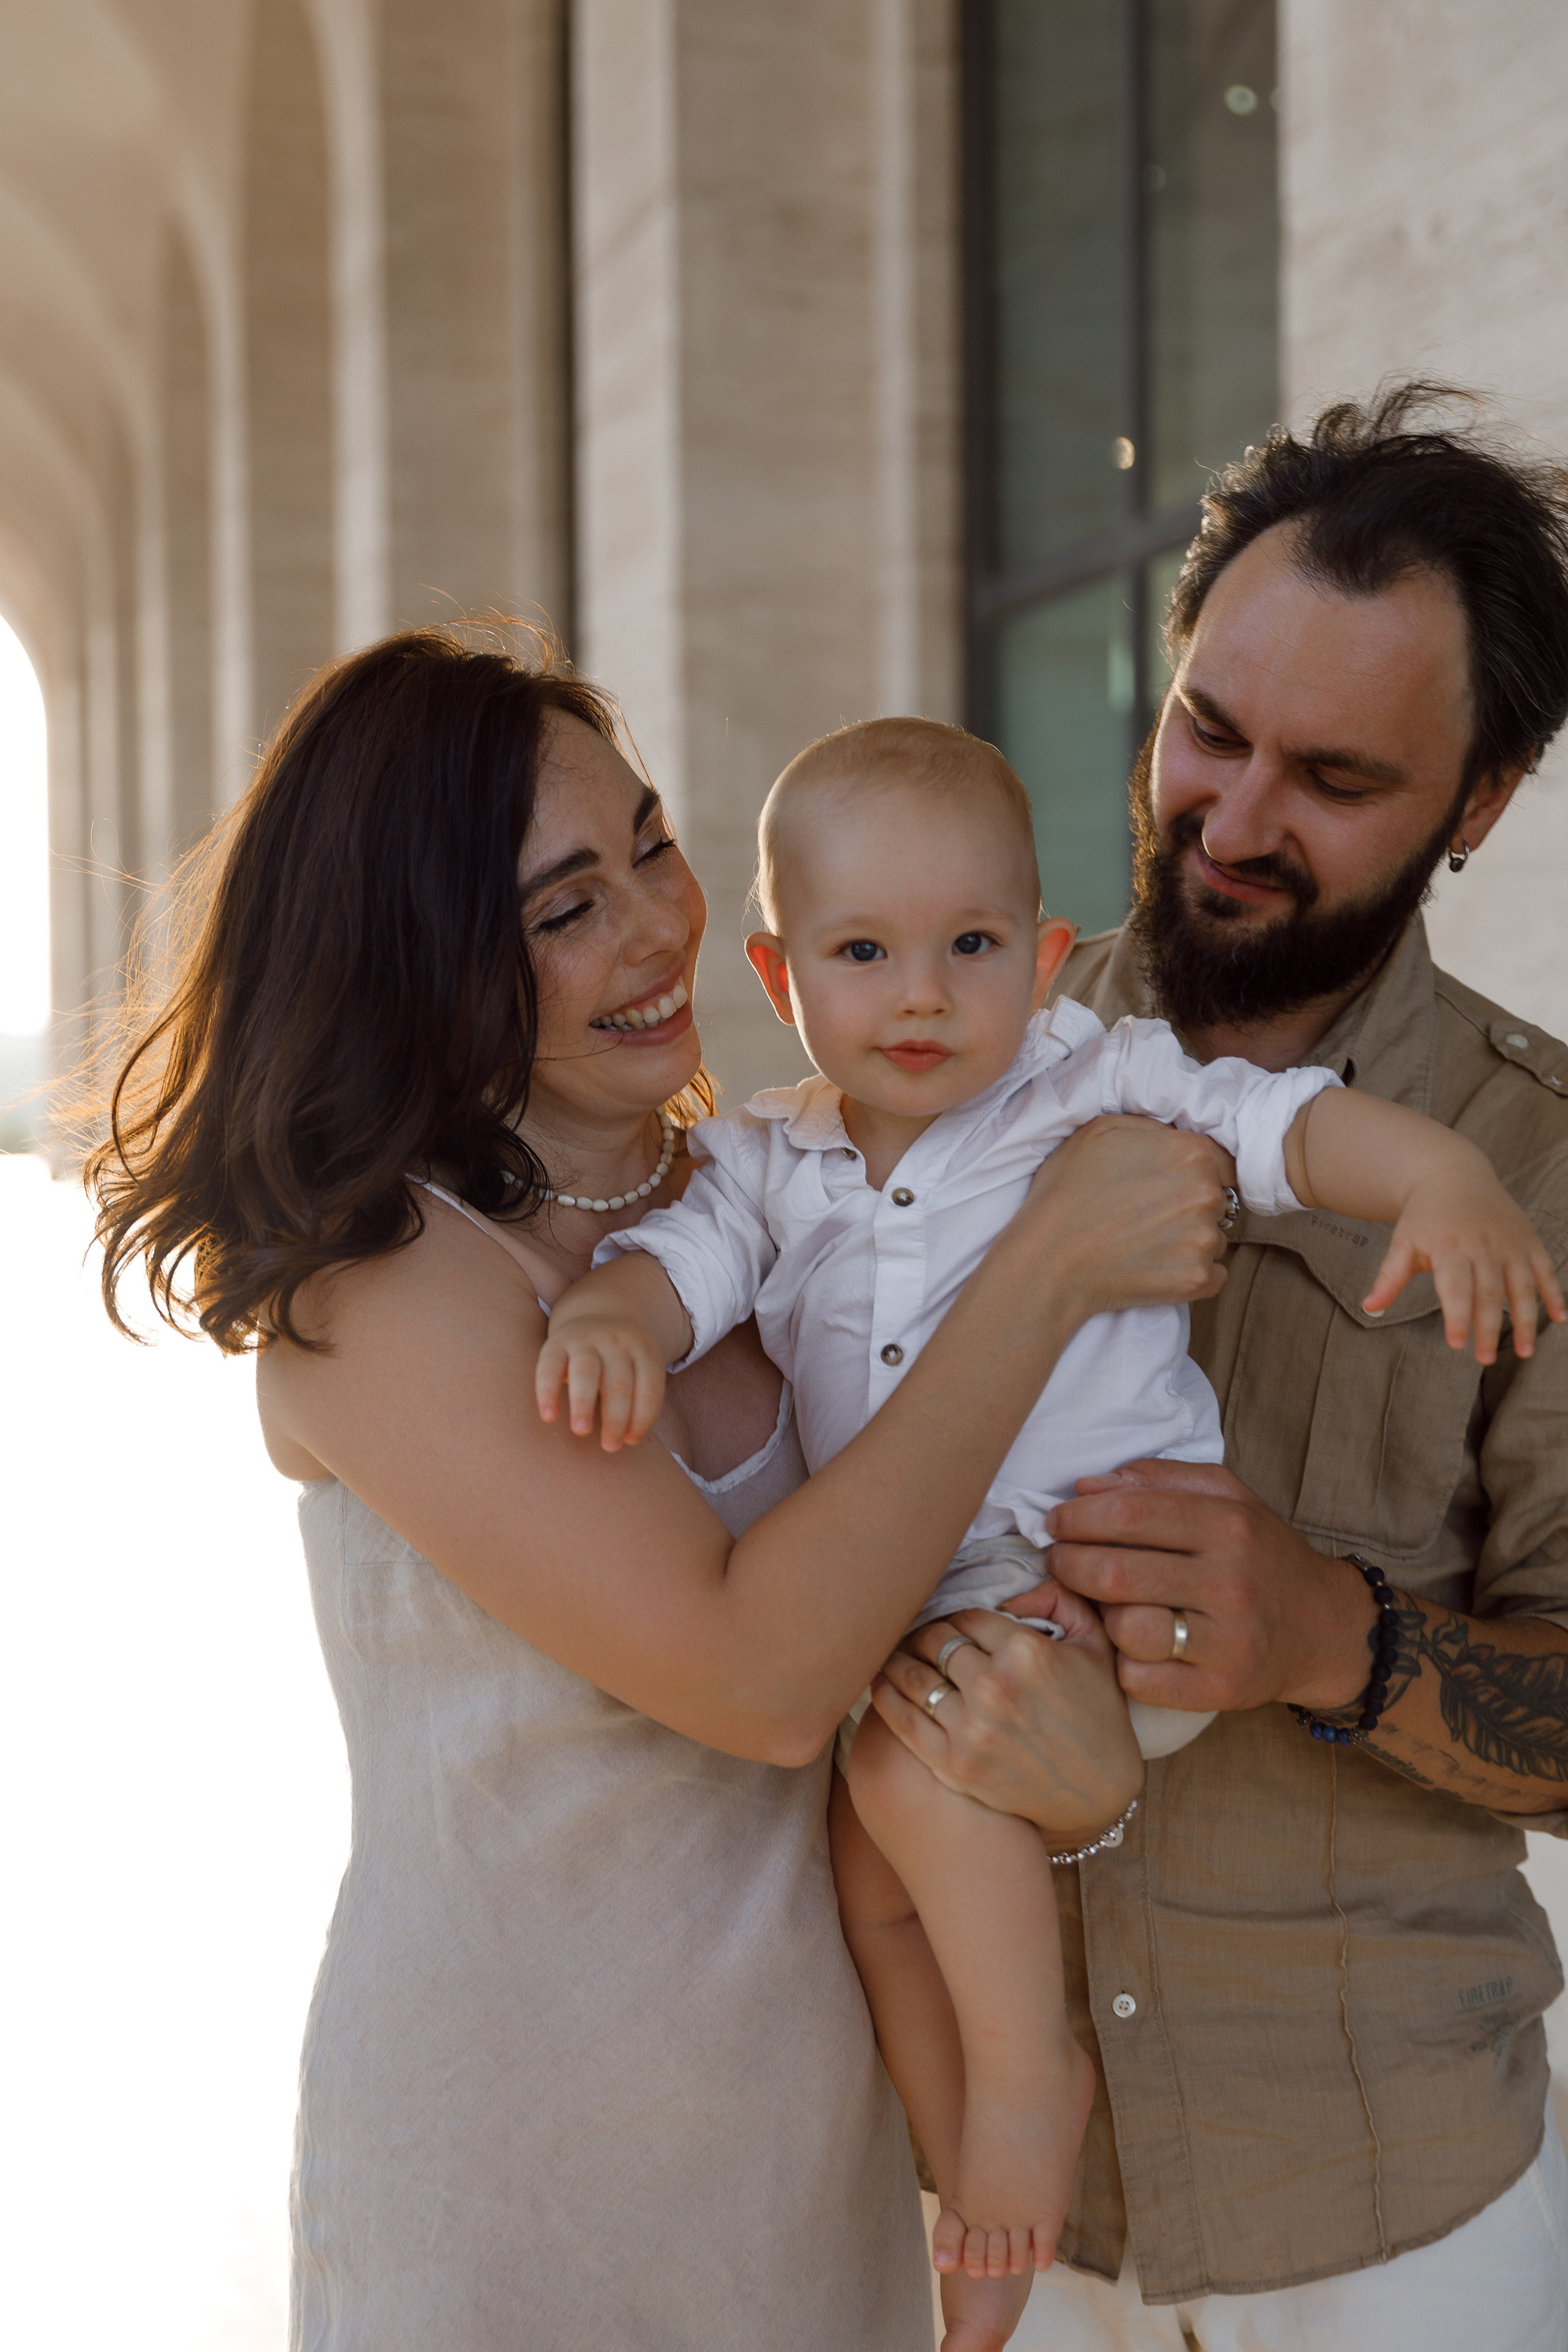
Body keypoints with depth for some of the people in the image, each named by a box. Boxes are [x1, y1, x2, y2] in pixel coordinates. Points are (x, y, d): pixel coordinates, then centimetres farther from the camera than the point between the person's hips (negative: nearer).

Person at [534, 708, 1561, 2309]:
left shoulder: (1101, 1089, -3)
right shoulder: (765, 1164, 6)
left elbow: (1288, 1124, -11)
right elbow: (683, 1254, -9)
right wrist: (607, 1319, -33)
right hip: (907, 1616, 6)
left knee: (913, 1760, -25)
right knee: (865, 1875, 7)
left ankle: (1028, 2068, -2)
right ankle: (970, 2177, 29)